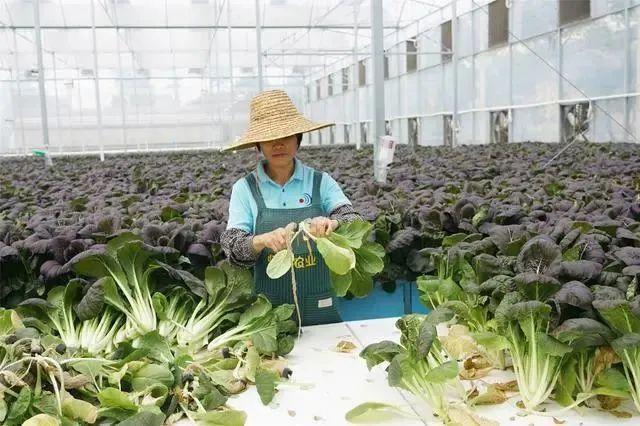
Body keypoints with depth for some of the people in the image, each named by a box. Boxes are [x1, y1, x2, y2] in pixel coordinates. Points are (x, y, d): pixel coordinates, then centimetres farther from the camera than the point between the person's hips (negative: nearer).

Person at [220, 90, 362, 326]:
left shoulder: (321, 182, -1)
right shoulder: (244, 189, -2)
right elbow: (233, 248, -9)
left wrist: (332, 224, -33)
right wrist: (263, 240, -30)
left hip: (319, 308, 1)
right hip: (268, 308, 0)